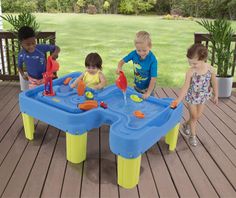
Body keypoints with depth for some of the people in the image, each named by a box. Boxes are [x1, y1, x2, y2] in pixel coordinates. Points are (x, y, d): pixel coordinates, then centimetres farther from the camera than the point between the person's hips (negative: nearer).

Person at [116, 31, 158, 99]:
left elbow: (153, 78, -26)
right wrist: (119, 67, -27)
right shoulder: (134, 54, -17)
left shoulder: (152, 60, -28)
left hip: (147, 88, -4)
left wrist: (148, 93, -27)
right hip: (136, 86, 4)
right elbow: (122, 61, -5)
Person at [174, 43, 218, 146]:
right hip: (191, 97, -3)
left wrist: (215, 96, 6)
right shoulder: (190, 72, -26)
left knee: (198, 116, 17)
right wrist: (178, 100, -32)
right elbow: (185, 87, -25)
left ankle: (187, 125, 46)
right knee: (194, 116, 9)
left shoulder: (210, 69, -19)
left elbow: (214, 83, -4)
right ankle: (192, 135, 30)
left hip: (203, 97, 3)